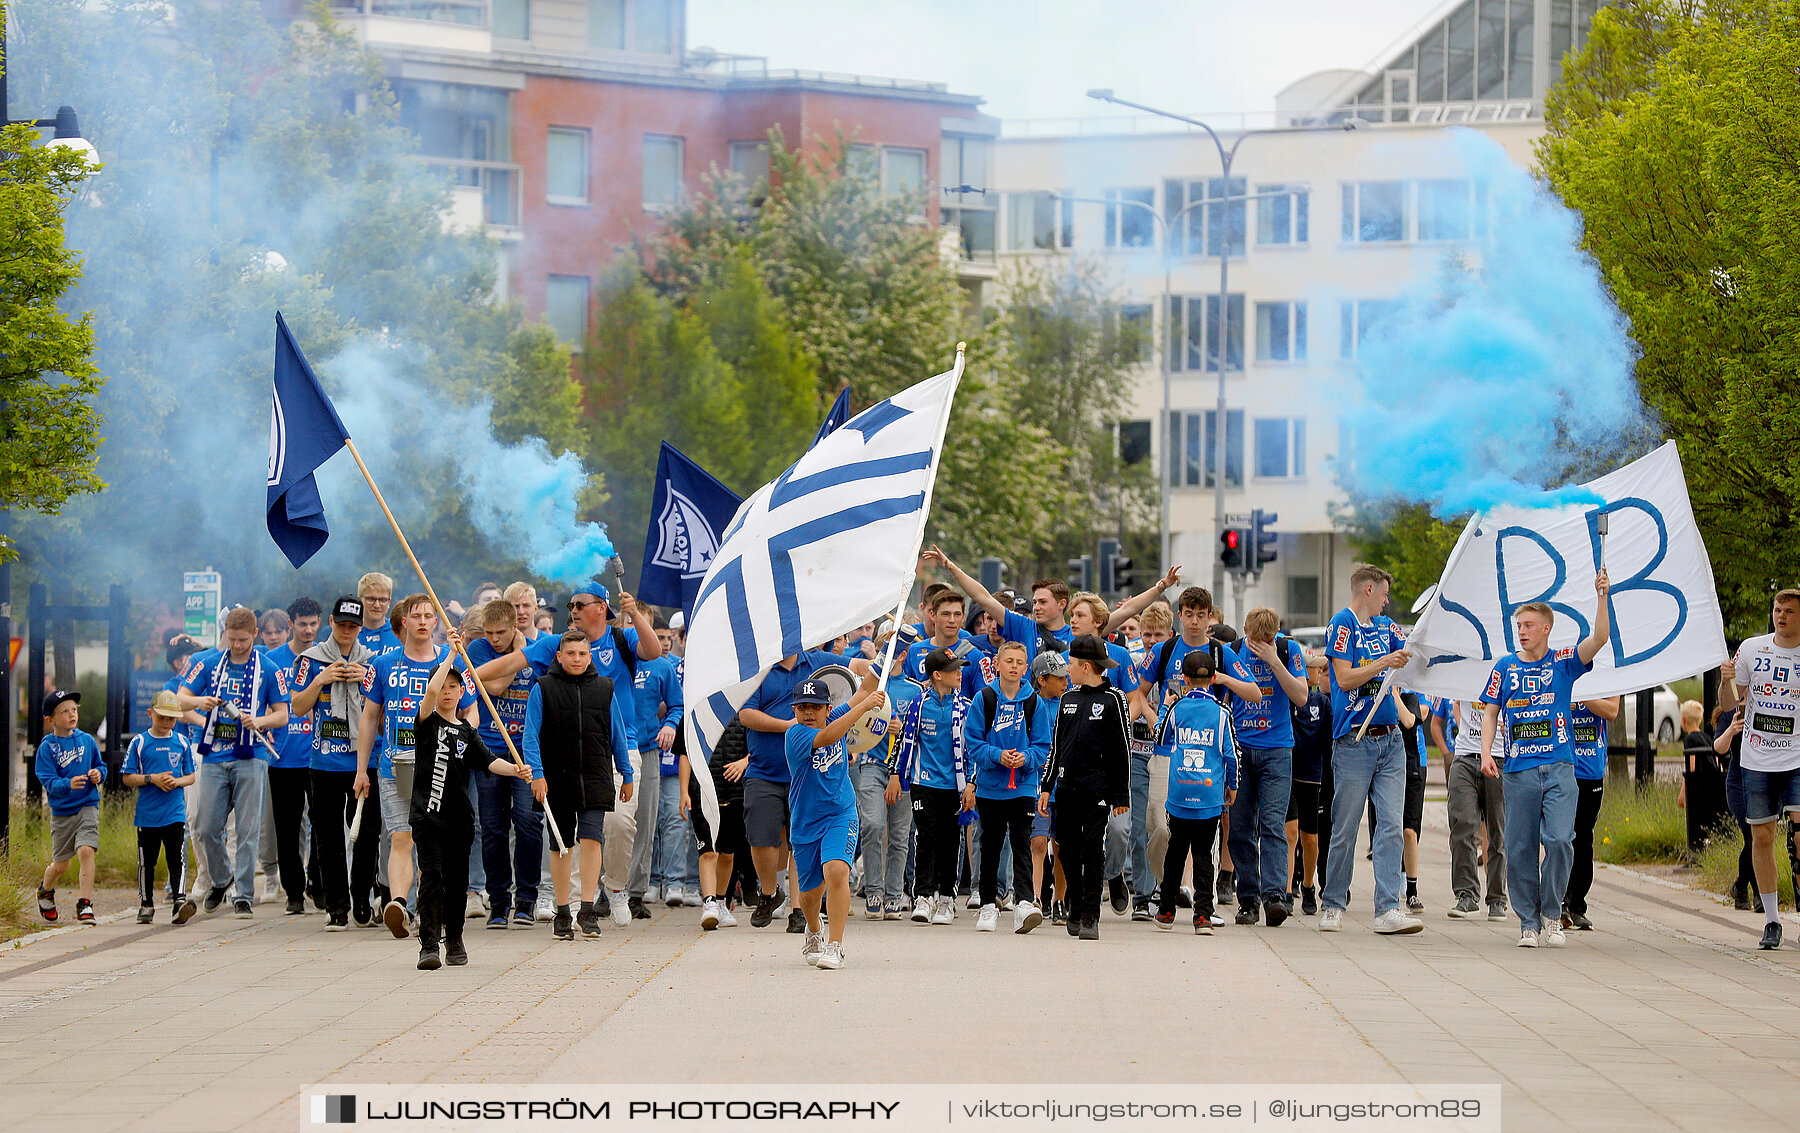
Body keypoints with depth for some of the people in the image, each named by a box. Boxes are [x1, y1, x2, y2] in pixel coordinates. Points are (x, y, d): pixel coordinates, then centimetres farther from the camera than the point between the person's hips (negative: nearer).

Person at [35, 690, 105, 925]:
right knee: (60, 864, 10)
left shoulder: (87, 740, 2)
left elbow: (101, 765, 15)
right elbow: (49, 781, -15)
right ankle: (45, 891, 43)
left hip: (87, 806, 1)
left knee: (86, 850, -20)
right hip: (61, 811, -1)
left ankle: (85, 904, -15)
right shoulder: (47, 747, -7)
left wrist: (99, 774, -9)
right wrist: (68, 784, -34)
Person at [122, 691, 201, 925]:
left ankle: (180, 901, -18)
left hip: (175, 813, 0)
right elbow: (127, 777, 0)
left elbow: (192, 776, 10)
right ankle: (146, 905, 21)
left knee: (176, 859, -11)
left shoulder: (182, 742, 7)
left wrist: (177, 781, -11)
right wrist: (152, 779, -13)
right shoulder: (139, 742, 1)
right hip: (147, 814, 0)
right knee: (146, 861, 9)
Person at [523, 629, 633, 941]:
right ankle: (562, 913, 14)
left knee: (591, 839, -11)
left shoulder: (604, 688, 7)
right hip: (557, 781, 0)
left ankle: (588, 910, -9)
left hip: (595, 779, 0)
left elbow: (618, 735, 14)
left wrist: (626, 775, 15)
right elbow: (531, 736, -2)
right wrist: (536, 773, -12)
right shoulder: (543, 689, 1)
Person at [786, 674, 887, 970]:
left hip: (840, 815, 1)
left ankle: (835, 946, -20)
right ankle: (814, 931, 45)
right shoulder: (795, 735, -15)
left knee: (836, 871, -24)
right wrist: (865, 706, -39)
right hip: (805, 822, -1)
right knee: (810, 892, 11)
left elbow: (865, 688, 7)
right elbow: (826, 737, -34)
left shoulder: (834, 718, -1)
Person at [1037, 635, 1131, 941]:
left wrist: (1121, 797, -4)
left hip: (1097, 789, -5)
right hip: (1066, 788, 5)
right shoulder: (1068, 698, 15)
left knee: (1092, 853, -7)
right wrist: (1046, 786, 14)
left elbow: (1123, 751, -1)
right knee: (1068, 852, 7)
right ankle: (1075, 912, 22)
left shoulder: (1113, 699, -1)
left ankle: (1090, 918, -4)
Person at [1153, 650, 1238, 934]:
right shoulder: (1221, 713, -3)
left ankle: (1166, 911, 20)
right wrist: (1232, 786, 14)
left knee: (1176, 848, 13)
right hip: (1210, 794, -1)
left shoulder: (1176, 708, 0)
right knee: (1202, 852, 2)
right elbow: (1231, 753, 0)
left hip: (1179, 792, 1)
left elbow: (1160, 738, 16)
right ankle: (1202, 915, -7)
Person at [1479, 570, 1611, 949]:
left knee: (1559, 840, -14)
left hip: (1559, 767, -2)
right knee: (1521, 849, 2)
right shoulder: (1505, 667, 10)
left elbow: (1599, 637, -7)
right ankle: (1528, 922, 13)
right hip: (1519, 771, 2)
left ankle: (1552, 914, 3)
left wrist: (1602, 597, -18)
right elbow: (1490, 713, 12)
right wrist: (1486, 752, -2)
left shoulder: (1564, 662, 6)